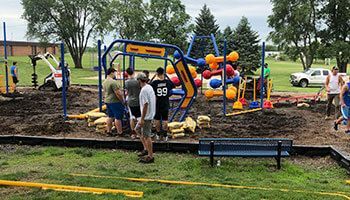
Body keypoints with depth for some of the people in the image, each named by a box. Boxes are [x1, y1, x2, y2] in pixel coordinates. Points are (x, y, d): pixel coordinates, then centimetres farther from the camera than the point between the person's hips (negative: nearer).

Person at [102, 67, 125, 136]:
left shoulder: (104, 82, 11)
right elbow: (118, 93, -21)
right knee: (118, 117, -3)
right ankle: (119, 132, 1)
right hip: (115, 102, -9)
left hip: (107, 101, 10)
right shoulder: (113, 82, -20)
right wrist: (122, 100, -11)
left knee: (110, 116, 16)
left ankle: (109, 130, 19)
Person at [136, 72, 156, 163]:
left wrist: (142, 119, -22)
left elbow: (145, 104, -25)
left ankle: (150, 156, 4)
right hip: (149, 114, 10)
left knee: (147, 135, -3)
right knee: (138, 129, 23)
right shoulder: (150, 87, 10)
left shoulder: (144, 90, -20)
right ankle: (146, 149, 27)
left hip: (146, 116, -10)